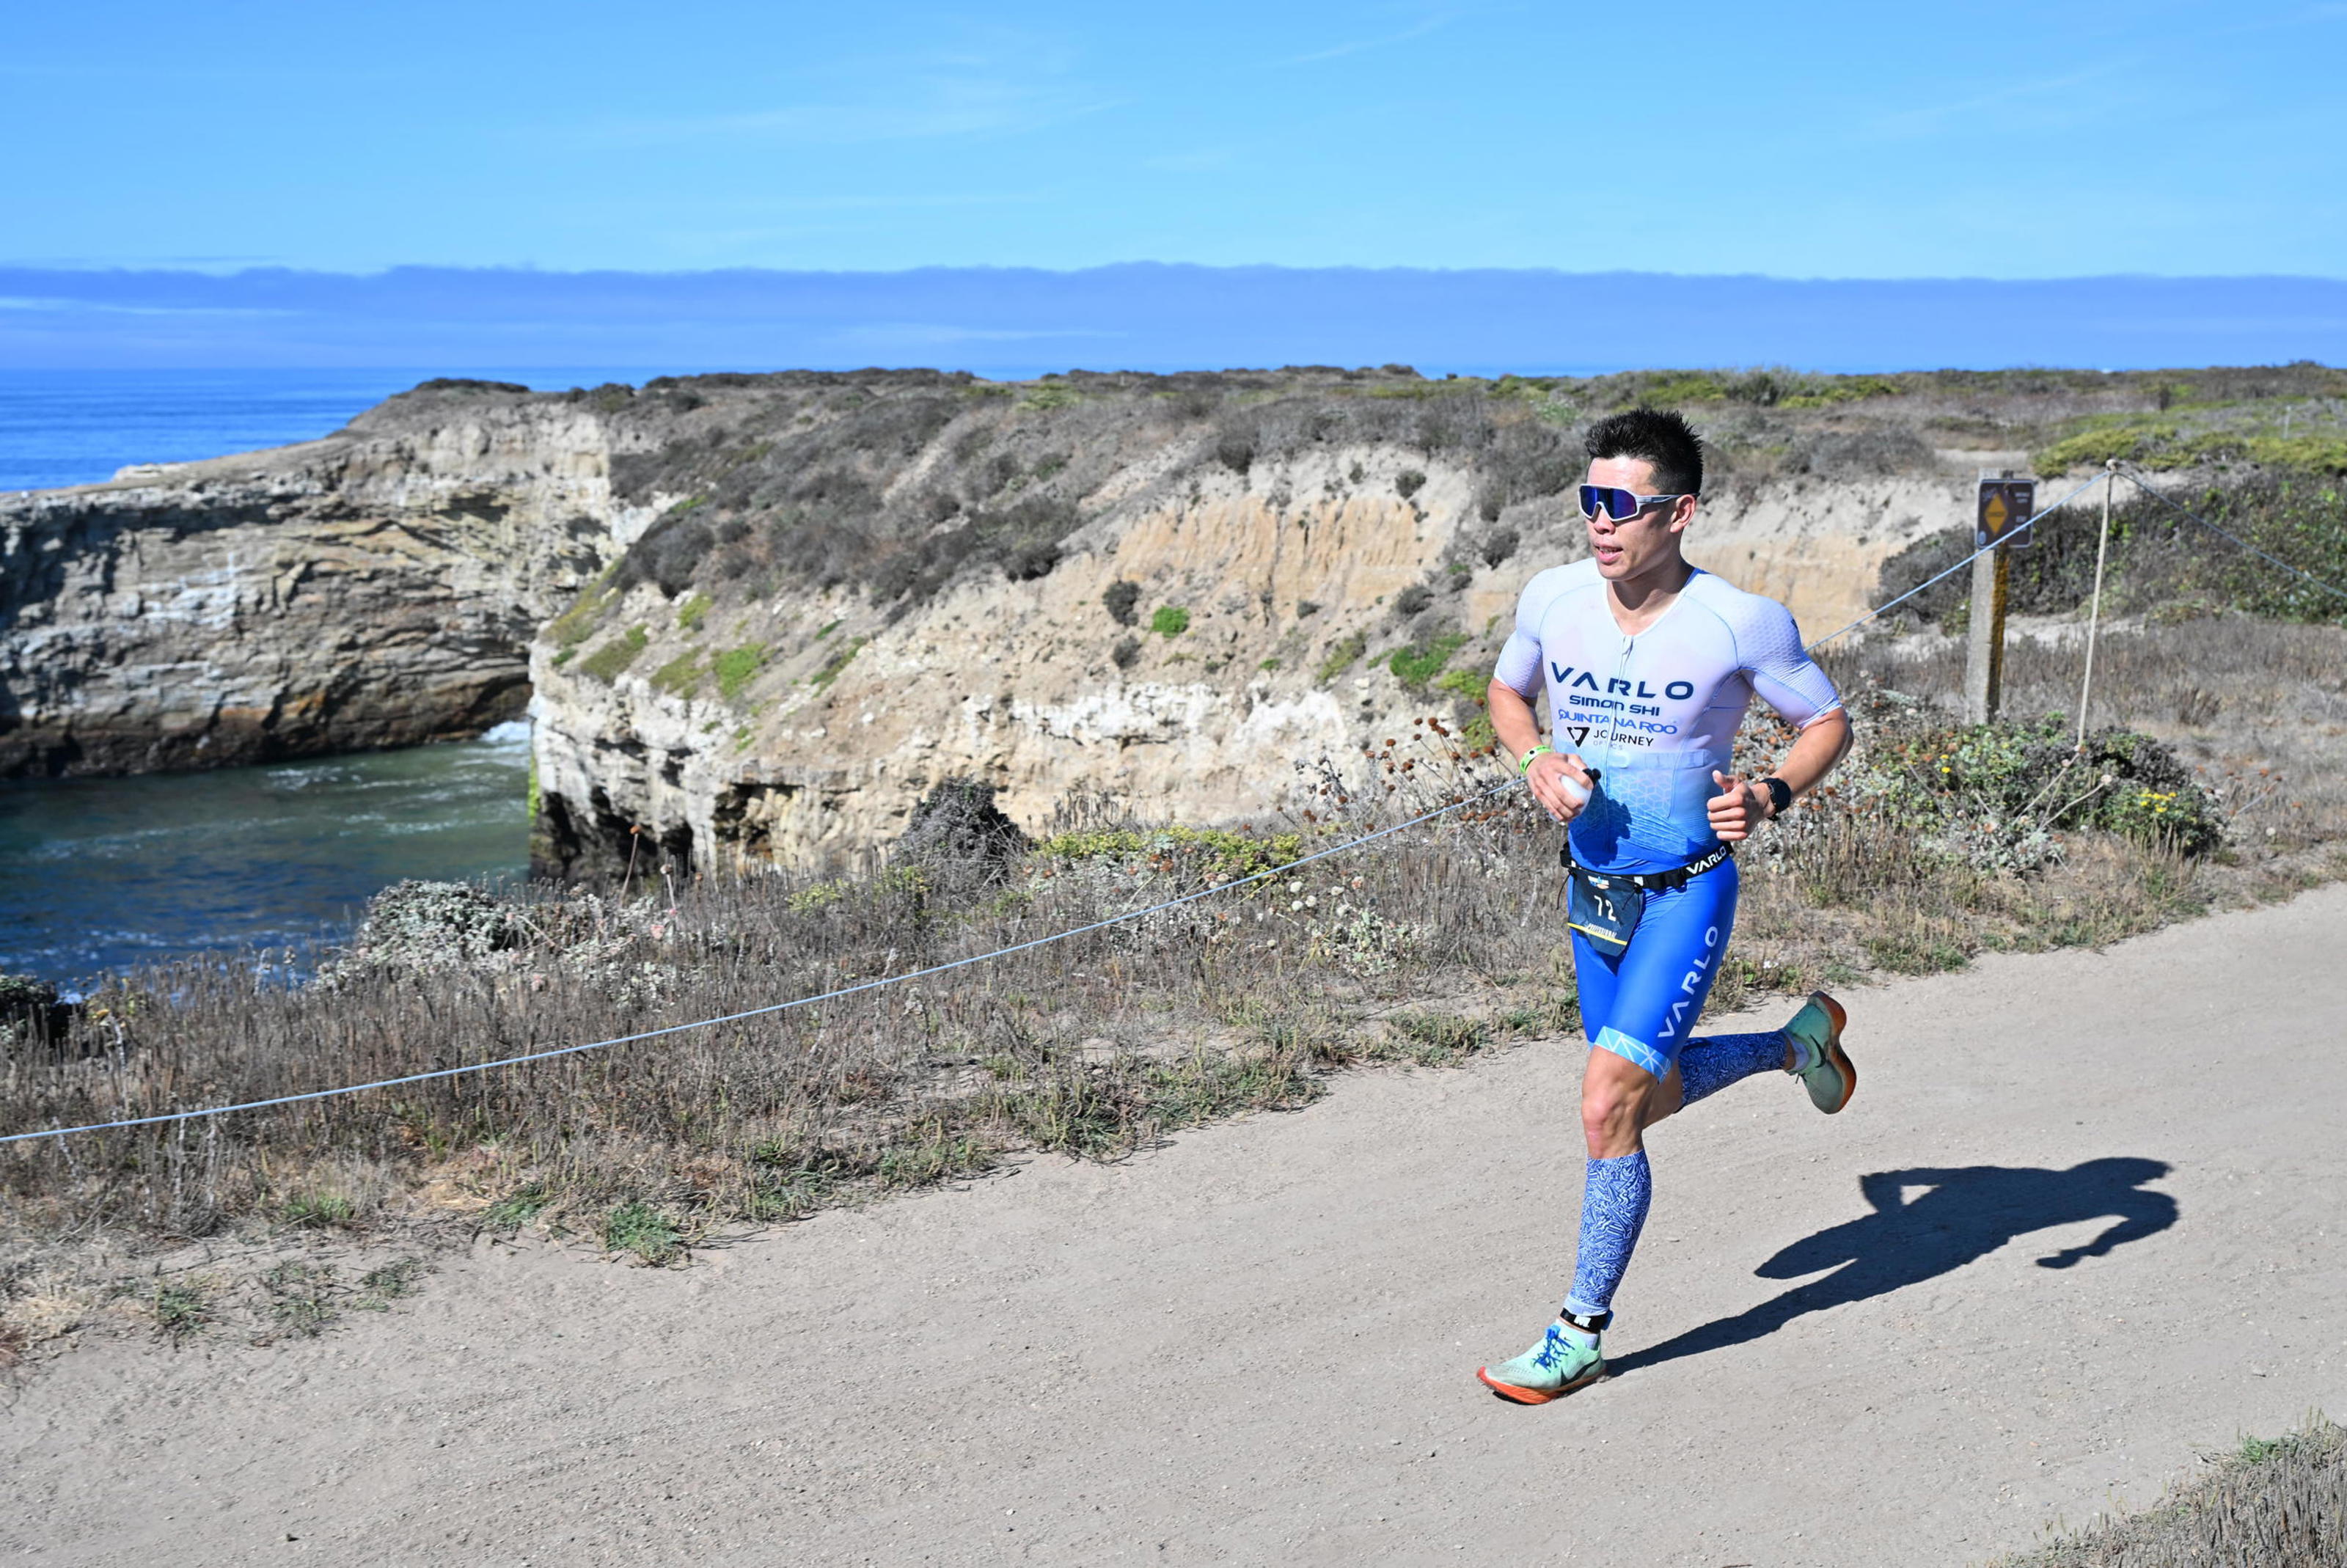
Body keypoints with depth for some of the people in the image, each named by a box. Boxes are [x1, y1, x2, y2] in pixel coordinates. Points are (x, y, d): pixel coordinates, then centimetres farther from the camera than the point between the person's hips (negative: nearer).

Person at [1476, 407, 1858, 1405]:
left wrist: (1771, 796, -22)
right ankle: (1799, 1042, 47)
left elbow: (1828, 723, -3)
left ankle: (1581, 1334, 2)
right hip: (1591, 887, 6)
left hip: (1688, 891, -5)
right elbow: (1507, 693, 12)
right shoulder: (1552, 598, -7)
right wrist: (1537, 763, -9)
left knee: (1608, 1105, -15)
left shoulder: (1742, 623, -17)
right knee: (1646, 1097, 19)